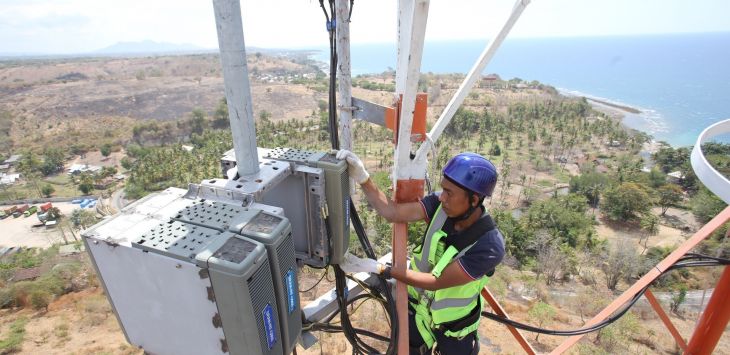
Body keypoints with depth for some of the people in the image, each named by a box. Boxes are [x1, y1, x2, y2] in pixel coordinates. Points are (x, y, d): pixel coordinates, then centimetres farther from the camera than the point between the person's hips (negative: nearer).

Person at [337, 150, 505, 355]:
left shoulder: (490, 246, -33)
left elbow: (436, 282, -30)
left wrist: (380, 269, -32)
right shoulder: (440, 205, -21)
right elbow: (393, 212, -24)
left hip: (453, 325, -3)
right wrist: (362, 178, -37)